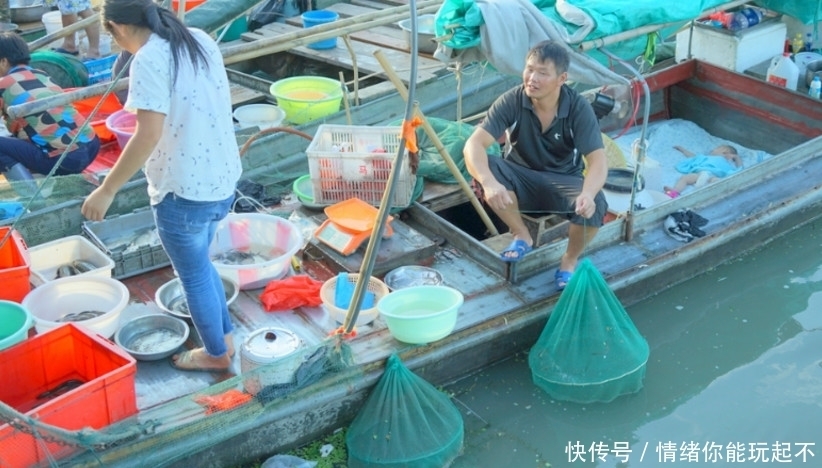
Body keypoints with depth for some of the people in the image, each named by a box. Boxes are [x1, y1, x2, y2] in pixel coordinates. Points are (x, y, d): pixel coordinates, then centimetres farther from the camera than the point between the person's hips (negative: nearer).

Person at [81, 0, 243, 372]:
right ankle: (224, 337, 41)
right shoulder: (201, 40, 5)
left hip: (184, 190, -8)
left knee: (193, 275, 14)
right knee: (199, 263, 27)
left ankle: (216, 354, 31)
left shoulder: (149, 59, -20)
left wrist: (107, 190, -21)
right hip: (223, 180, 8)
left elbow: (149, 134, -27)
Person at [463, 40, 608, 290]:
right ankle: (522, 236, -7)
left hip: (563, 182, -1)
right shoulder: (511, 101, -19)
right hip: (522, 180, 1)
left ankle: (570, 260, 0)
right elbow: (473, 145, -28)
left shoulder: (579, 108, -19)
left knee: (595, 205, -33)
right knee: (484, 168, -30)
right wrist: (489, 182, -49)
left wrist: (588, 194, -49)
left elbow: (598, 160, -26)